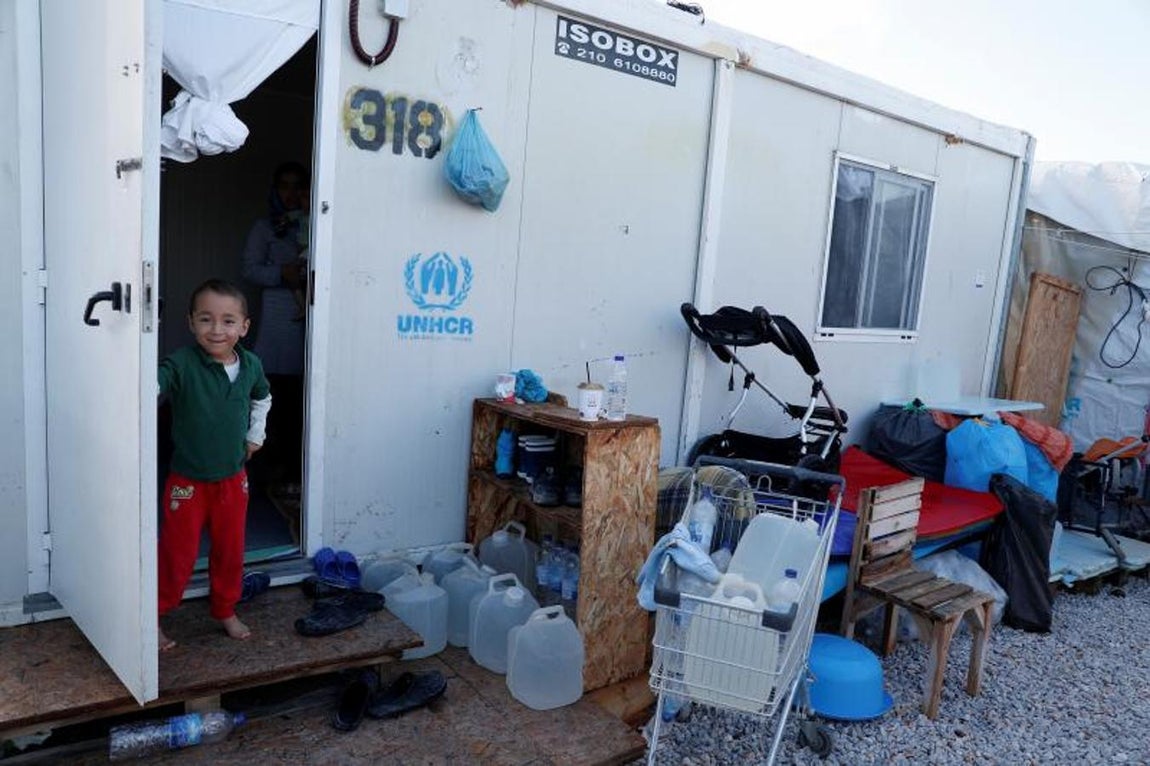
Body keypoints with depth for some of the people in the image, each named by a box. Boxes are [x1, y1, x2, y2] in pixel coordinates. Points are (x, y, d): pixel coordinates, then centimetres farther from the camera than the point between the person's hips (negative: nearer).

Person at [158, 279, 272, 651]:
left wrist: (255, 435, 15)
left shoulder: (251, 365, -4)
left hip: (233, 478, 4)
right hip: (188, 481, -4)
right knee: (177, 556, 7)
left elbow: (262, 397, 18)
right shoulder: (182, 363, -19)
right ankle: (153, 617, 29)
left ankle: (225, 610, 39)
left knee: (230, 551, 18)